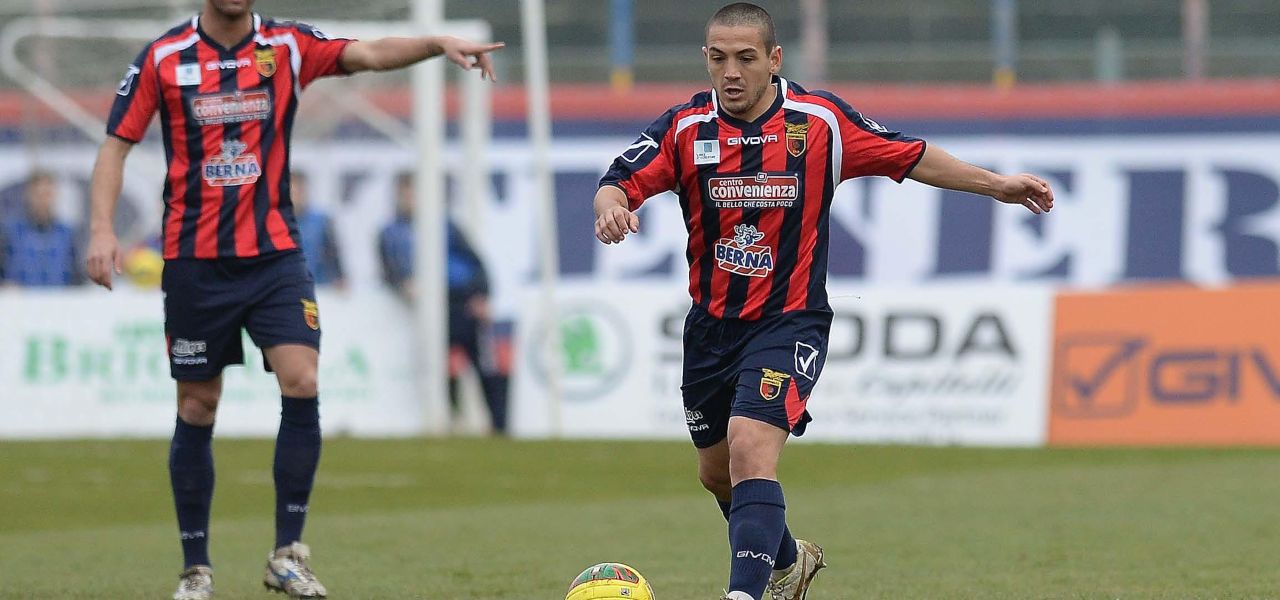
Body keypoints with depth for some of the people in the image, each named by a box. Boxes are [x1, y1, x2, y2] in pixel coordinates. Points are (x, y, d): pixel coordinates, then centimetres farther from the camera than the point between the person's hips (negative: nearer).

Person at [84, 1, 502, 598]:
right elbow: (116, 145, 2)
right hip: (194, 259, -1)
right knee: (197, 410, 4)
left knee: (301, 383, -15)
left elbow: (368, 54, -13)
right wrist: (101, 229, -10)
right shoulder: (163, 57, 0)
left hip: (274, 254, 1)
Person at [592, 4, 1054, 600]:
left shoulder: (821, 120, -8)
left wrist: (998, 185, 6)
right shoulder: (685, 127, -7)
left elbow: (907, 156, 4)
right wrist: (612, 206, -39)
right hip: (712, 323, 4)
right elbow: (618, 183, -15)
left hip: (789, 321, -4)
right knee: (716, 473, 19)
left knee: (751, 449, -26)